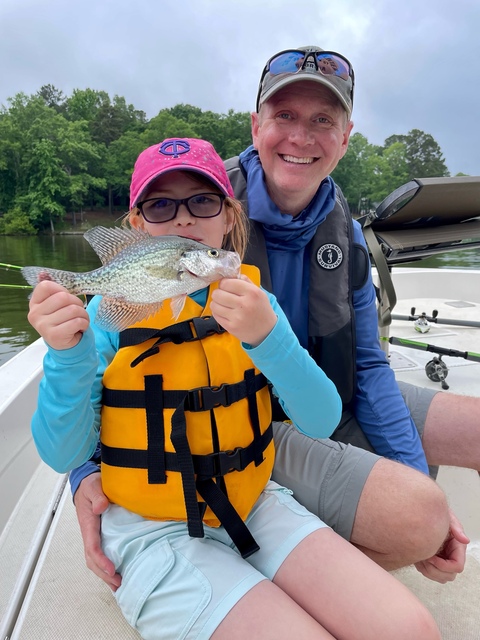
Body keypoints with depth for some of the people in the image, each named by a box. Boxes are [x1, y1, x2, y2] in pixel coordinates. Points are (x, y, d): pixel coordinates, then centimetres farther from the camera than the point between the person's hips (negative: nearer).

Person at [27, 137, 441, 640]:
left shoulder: (253, 302, 1)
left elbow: (321, 421, -9)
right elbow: (63, 455, -8)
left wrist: (267, 337, -26)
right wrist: (67, 356, -26)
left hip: (253, 505, 3)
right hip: (154, 530, -2)